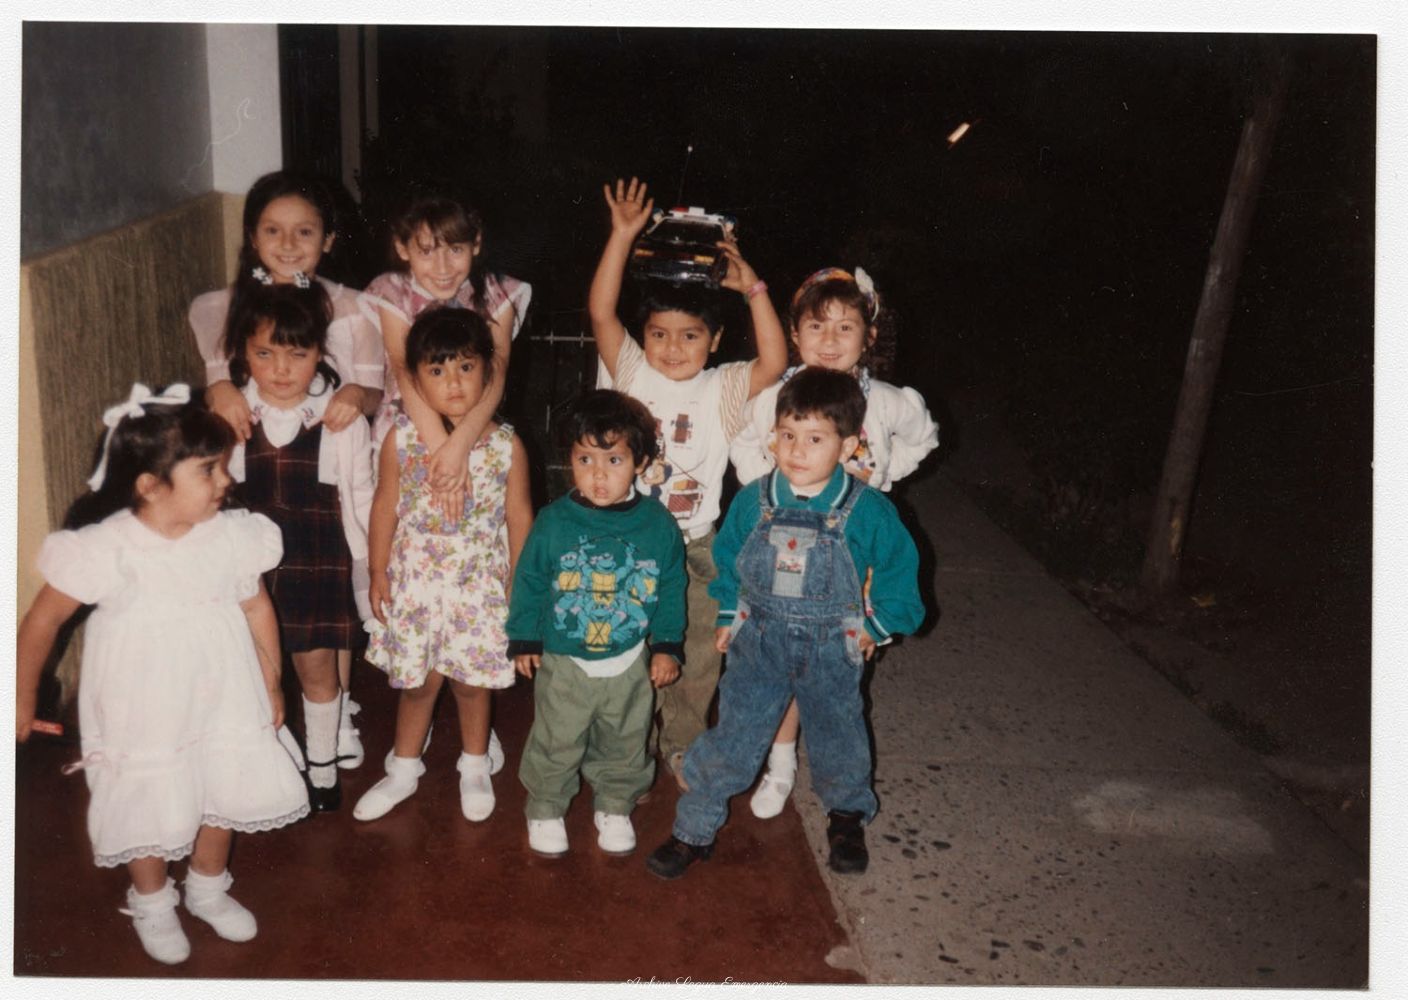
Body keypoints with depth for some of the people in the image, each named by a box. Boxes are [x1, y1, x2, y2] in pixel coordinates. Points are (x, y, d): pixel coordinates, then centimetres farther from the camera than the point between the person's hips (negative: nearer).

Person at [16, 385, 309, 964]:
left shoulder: (232, 536, -12)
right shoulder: (104, 551, -23)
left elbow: (257, 609, 3)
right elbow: (42, 622, -9)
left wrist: (271, 685, 12)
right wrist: (23, 699, 1)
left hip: (222, 703, 4)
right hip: (143, 712, -3)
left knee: (223, 794, 18)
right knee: (149, 810, 12)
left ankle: (208, 889, 46)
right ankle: (151, 904, 41)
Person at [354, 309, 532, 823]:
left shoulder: (506, 445, -10)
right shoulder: (401, 438, -9)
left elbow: (519, 516, -1)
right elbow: (385, 507, 0)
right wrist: (378, 573, 3)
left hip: (479, 586, 0)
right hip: (413, 581, 1)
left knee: (472, 679, 13)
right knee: (417, 680, 14)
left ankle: (475, 767, 37)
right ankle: (403, 770, 36)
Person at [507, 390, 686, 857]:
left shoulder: (658, 524, -10)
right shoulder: (554, 521, -13)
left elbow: (671, 589, 1)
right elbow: (529, 581, -2)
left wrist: (667, 646, 2)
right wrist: (524, 639, 1)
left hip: (631, 662, 1)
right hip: (563, 662, -1)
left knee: (624, 745, 18)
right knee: (555, 745, 12)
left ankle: (615, 807, 40)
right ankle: (545, 808, 34)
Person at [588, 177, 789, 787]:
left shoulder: (722, 390, -5)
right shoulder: (633, 374, -5)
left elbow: (774, 363, -21)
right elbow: (600, 312, -15)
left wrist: (754, 290, -25)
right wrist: (623, 236, -22)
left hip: (696, 548, 0)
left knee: (697, 658, 11)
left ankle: (684, 748, 32)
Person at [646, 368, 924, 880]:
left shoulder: (869, 512, -14)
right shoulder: (751, 502, -8)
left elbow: (899, 569, 0)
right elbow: (727, 561, 8)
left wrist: (876, 626, 1)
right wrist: (729, 617, 8)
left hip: (833, 649, 0)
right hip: (759, 641, 1)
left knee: (838, 738, 17)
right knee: (731, 737, 2)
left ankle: (848, 815, 44)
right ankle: (694, 829, 16)